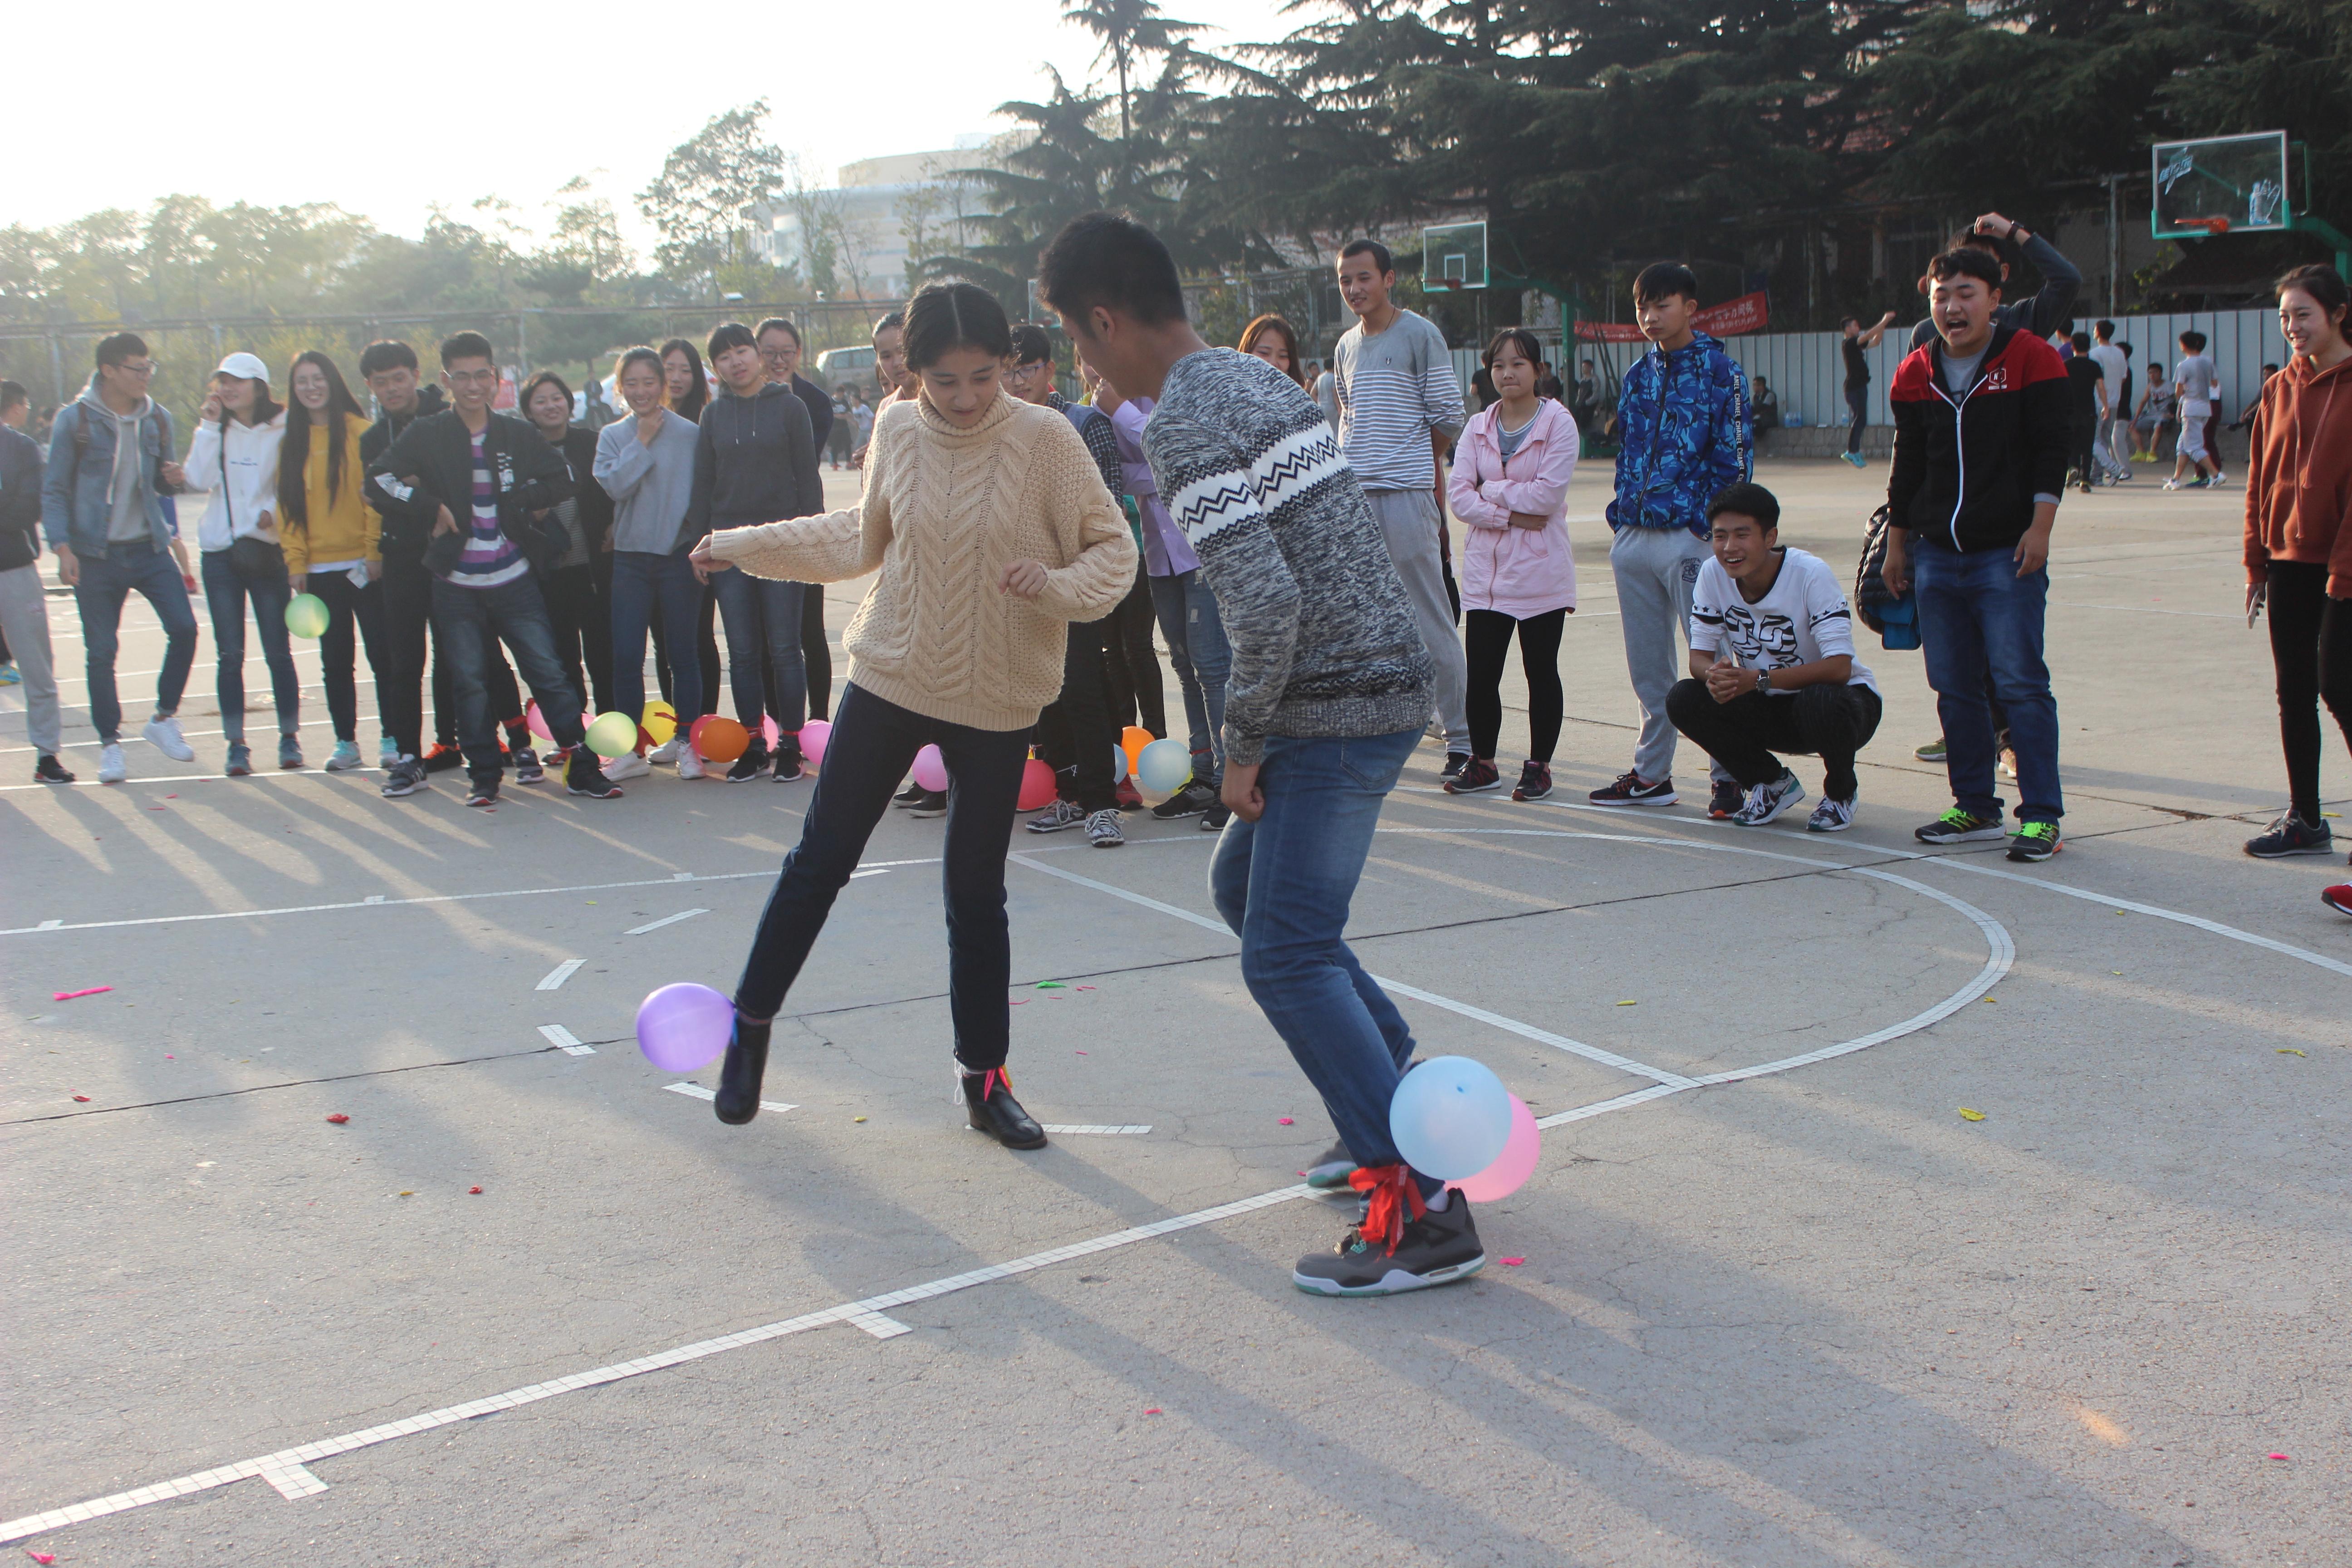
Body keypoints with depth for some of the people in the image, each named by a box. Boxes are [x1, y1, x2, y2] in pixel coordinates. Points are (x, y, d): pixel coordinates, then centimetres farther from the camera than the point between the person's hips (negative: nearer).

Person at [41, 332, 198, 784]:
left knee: (184, 628, -10)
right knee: (101, 651, 1)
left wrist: (170, 477, -7)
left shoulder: (157, 419, 6)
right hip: (96, 555, -3)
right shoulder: (75, 420, -5)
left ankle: (163, 719, 9)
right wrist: (62, 546, -13)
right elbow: (54, 489, -2)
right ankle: (110, 743, 15)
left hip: (150, 547, 3)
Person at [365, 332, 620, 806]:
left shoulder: (518, 434, 6)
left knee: (548, 672, -2)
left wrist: (515, 499, -2)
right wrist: (433, 505, -11)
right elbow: (379, 480, -4)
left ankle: (581, 767, 5)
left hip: (514, 579, 1)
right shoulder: (427, 435, 0)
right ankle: (484, 776, 13)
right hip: (456, 584, -1)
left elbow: (562, 482, 12)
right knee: (470, 682, 3)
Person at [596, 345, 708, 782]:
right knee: (626, 656, 0)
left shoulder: (689, 434, -1)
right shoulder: (613, 436, 6)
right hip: (630, 555, 2)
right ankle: (632, 750, 9)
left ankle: (685, 742, 17)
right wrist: (643, 442, -9)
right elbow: (614, 485, -10)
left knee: (683, 653, 4)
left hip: (679, 554, -2)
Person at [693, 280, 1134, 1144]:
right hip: (890, 680, 2)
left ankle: (983, 1078, 20)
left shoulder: (1046, 439, -14)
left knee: (977, 893, 5)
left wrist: (1058, 584, -29)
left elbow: (1112, 548, -9)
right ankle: (750, 1026, 26)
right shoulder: (896, 432, -3)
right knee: (819, 862, 6)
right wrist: (747, 544, 15)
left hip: (997, 700, -2)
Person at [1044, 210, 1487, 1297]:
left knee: (1286, 954, -8)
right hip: (1385, 676, 10)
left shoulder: (1183, 425, -17)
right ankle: (1394, 1094, 30)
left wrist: (1243, 743, -12)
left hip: (1337, 706, -10)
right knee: (1244, 884, 23)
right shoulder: (1258, 379, 13)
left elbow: (1264, 603, -27)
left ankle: (1424, 1213, -9)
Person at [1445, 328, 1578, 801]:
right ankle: (1482, 763, 18)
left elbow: (1548, 494, -15)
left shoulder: (1558, 422, -4)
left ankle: (1539, 766, 15)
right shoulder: (1478, 426, 9)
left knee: (1541, 671, 5)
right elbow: (1458, 494, -1)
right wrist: (1509, 515, -13)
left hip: (1540, 570, -4)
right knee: (1480, 672, 3)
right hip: (1486, 568, 4)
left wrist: (1491, 490, -7)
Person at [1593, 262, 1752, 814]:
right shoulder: (1638, 375, 16)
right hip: (1633, 536, 6)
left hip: (1689, 536, -6)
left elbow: (1734, 460, -6)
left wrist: (1710, 527, -12)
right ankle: (1651, 773, 20)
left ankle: (1729, 775, 2)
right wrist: (1622, 515, 12)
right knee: (1647, 666, 12)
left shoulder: (1720, 371, -3)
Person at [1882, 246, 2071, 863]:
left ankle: (2042, 815, -2)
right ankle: (1975, 807, 17)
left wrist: (2039, 528, -12)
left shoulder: (2031, 360, -2)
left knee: (2019, 684, -7)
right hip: (1937, 556, 5)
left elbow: (2051, 452, -4)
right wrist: (1897, 543, 15)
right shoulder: (1916, 374, 11)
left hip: (2008, 555, -5)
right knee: (1954, 688, 7)